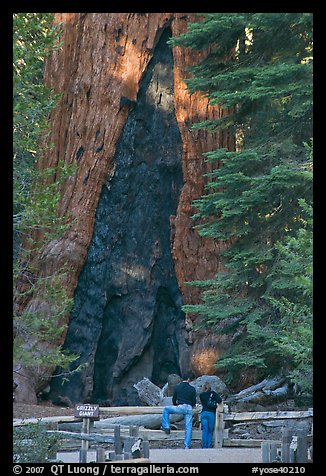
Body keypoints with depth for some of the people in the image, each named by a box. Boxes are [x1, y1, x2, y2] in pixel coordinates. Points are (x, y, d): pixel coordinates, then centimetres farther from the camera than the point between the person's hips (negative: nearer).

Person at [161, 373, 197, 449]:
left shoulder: (177, 387, 6)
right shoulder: (192, 389, 8)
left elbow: (174, 399, 11)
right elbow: (194, 402, 9)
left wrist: (175, 405, 31)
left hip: (180, 407, -2)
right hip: (189, 408, 2)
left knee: (166, 409, 21)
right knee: (188, 427, 4)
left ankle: (166, 427, 13)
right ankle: (187, 446, -1)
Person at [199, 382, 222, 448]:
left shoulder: (201, 395, 11)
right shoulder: (213, 393, 1)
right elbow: (219, 400, -9)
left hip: (203, 413, 2)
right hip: (211, 413, -2)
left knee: (204, 431, 1)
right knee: (210, 431, 5)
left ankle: (204, 446, -5)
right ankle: (209, 446, 0)